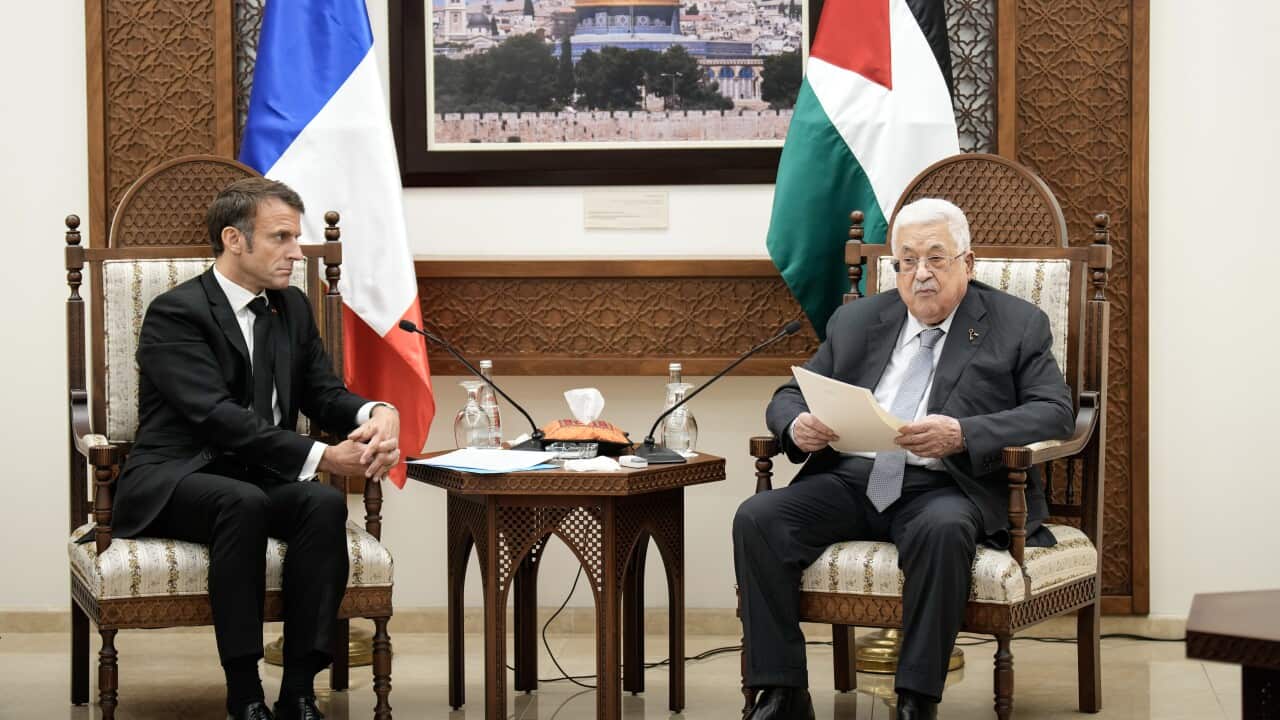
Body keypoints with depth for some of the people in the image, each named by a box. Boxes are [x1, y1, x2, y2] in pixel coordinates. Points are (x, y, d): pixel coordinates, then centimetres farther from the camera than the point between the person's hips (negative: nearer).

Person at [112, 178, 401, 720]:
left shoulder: (292, 308, 13)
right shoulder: (175, 313, -11)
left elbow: (325, 394, 10)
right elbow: (219, 416, -22)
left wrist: (377, 415, -15)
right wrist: (321, 457, -30)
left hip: (256, 479, 6)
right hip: (172, 483, -6)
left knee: (325, 503, -26)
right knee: (244, 503, -37)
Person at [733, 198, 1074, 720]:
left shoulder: (1018, 325, 7)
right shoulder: (856, 321, 19)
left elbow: (1053, 413, -5)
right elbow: (788, 397, 18)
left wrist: (961, 435, -23)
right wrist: (797, 426, -9)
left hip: (948, 486, -4)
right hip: (851, 480, 4)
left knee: (941, 529, -38)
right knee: (757, 519, -21)